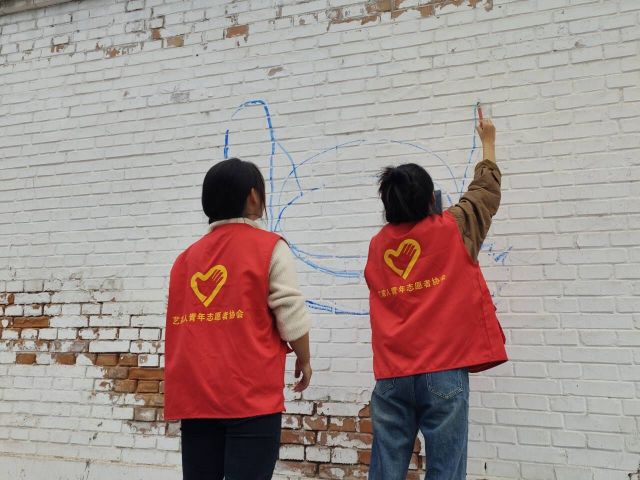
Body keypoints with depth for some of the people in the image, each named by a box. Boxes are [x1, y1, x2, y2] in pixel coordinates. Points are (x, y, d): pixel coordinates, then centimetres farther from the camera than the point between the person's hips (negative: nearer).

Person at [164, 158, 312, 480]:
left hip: (195, 396, 6)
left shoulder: (187, 256, 12)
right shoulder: (269, 247, -3)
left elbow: (178, 323, 13)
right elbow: (292, 317, -8)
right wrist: (304, 360, 8)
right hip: (251, 396, -5)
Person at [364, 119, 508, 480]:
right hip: (443, 371, -3)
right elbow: (487, 189, 15)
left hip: (392, 376, 4)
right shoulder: (453, 230, -1)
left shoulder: (377, 245, 7)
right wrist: (488, 142, 33)